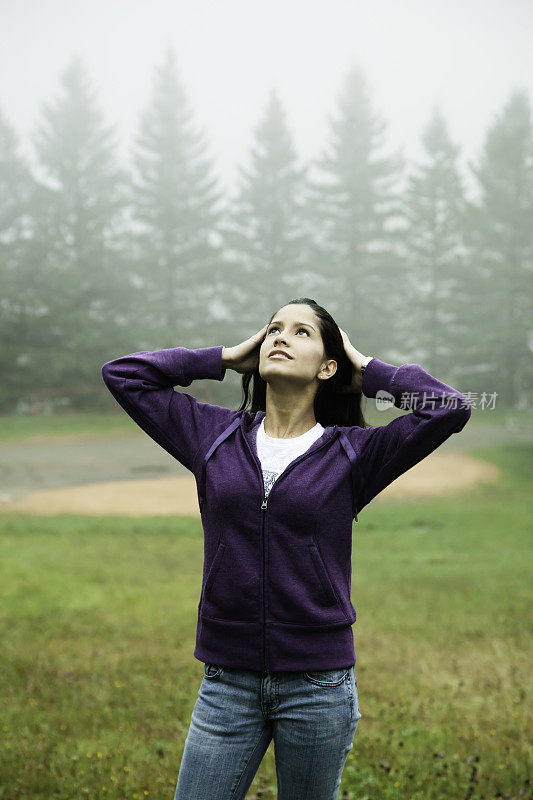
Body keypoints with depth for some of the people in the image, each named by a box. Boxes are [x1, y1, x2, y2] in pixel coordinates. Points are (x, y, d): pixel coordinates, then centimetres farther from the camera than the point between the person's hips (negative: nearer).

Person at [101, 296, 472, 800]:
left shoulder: (354, 452, 0)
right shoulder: (215, 436, 6)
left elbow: (450, 408, -10)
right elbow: (121, 375, 8)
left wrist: (368, 370, 1)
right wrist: (224, 359, 7)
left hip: (319, 682, -1)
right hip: (228, 680, 1)